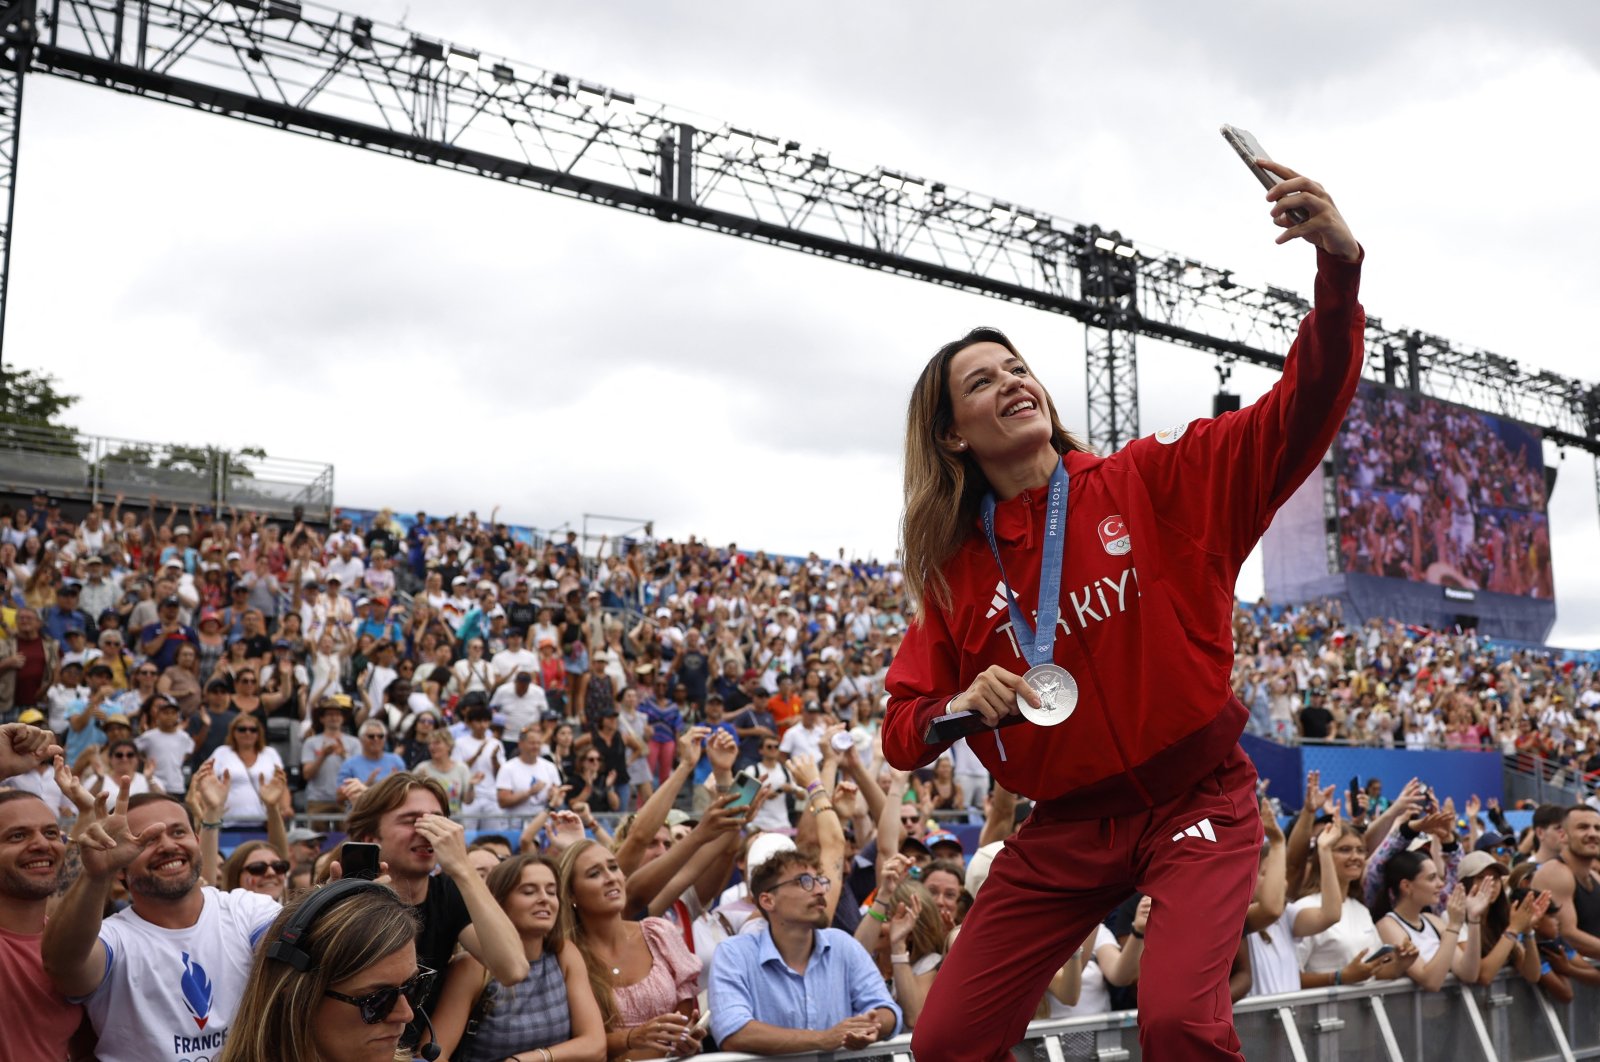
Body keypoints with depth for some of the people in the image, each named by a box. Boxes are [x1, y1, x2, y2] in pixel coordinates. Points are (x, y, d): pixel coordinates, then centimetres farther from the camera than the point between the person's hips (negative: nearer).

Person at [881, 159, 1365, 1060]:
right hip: (1068, 825, 3)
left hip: (1196, 800, -3)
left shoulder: (1154, 483, -5)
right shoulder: (955, 570, 2)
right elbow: (902, 733, 7)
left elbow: (1301, 416, -14)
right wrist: (958, 709, -17)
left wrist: (1339, 272, -30)